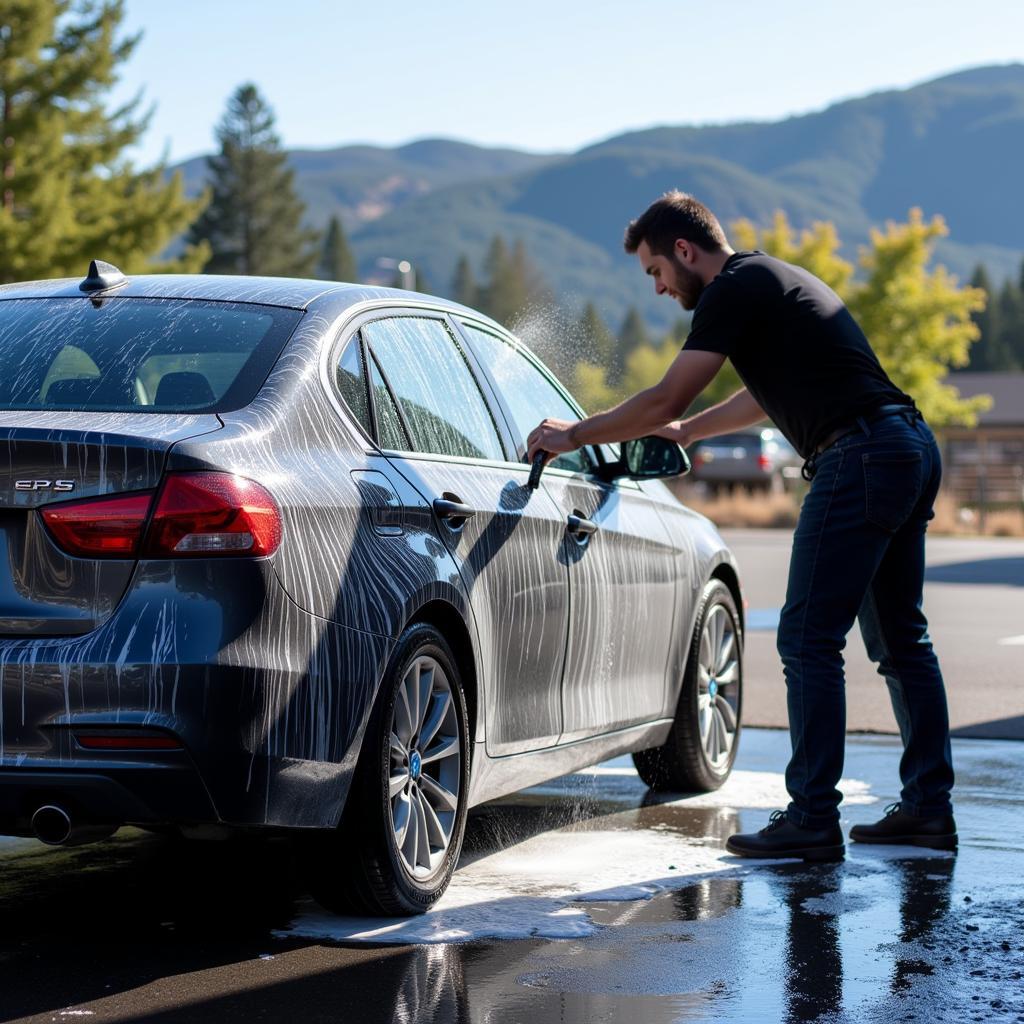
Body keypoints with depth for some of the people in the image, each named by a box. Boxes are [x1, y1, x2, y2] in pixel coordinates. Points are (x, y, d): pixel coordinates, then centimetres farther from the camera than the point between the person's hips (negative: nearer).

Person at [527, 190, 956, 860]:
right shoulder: (774, 279, 24)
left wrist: (573, 435, 4)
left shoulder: (734, 290, -6)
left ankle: (812, 818, -6)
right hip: (913, 448, 10)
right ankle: (929, 807, 18)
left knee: (809, 640, -6)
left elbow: (665, 400, -8)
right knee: (900, 638, 14)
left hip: (859, 458, -10)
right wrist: (684, 431, 47)